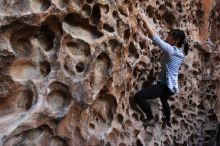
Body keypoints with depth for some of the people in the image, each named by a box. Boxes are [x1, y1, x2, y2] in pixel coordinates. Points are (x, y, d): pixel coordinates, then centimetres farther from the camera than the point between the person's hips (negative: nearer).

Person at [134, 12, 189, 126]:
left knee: (138, 96, -15)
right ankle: (167, 119, 63)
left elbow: (156, 38, -26)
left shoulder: (171, 50, -20)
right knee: (164, 100, 39)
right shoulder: (180, 52, 6)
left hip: (165, 86, -10)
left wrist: (145, 21, -18)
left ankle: (150, 119, -2)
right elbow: (158, 40, 10)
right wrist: (147, 27, 4)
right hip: (171, 86, 10)